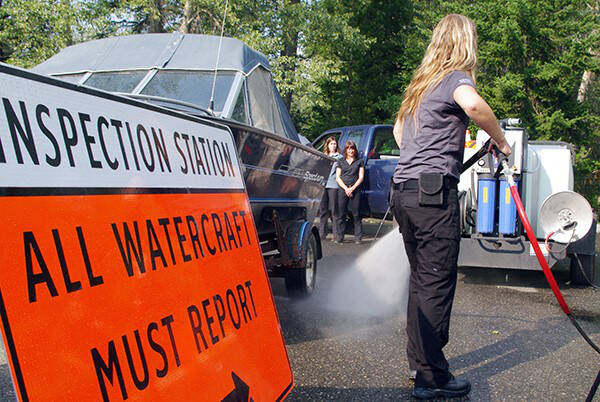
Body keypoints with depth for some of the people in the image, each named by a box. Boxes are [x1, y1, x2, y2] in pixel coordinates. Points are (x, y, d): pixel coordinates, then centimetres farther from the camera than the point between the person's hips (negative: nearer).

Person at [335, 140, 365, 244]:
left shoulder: (360, 162, 11)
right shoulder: (340, 161, 15)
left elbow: (361, 178, 5)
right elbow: (337, 177, 9)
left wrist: (352, 188, -7)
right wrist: (346, 188, -6)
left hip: (355, 190, -1)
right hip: (342, 189, 1)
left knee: (356, 214, -3)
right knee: (341, 214, -1)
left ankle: (358, 237, -1)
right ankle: (339, 237, 3)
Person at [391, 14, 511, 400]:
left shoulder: (421, 83, 22)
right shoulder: (455, 77, -3)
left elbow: (399, 128, 37)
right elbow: (472, 104, -27)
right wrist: (501, 140, -12)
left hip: (405, 190, 9)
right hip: (434, 192, -8)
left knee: (421, 278, 16)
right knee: (437, 284, -5)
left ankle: (419, 359, 26)